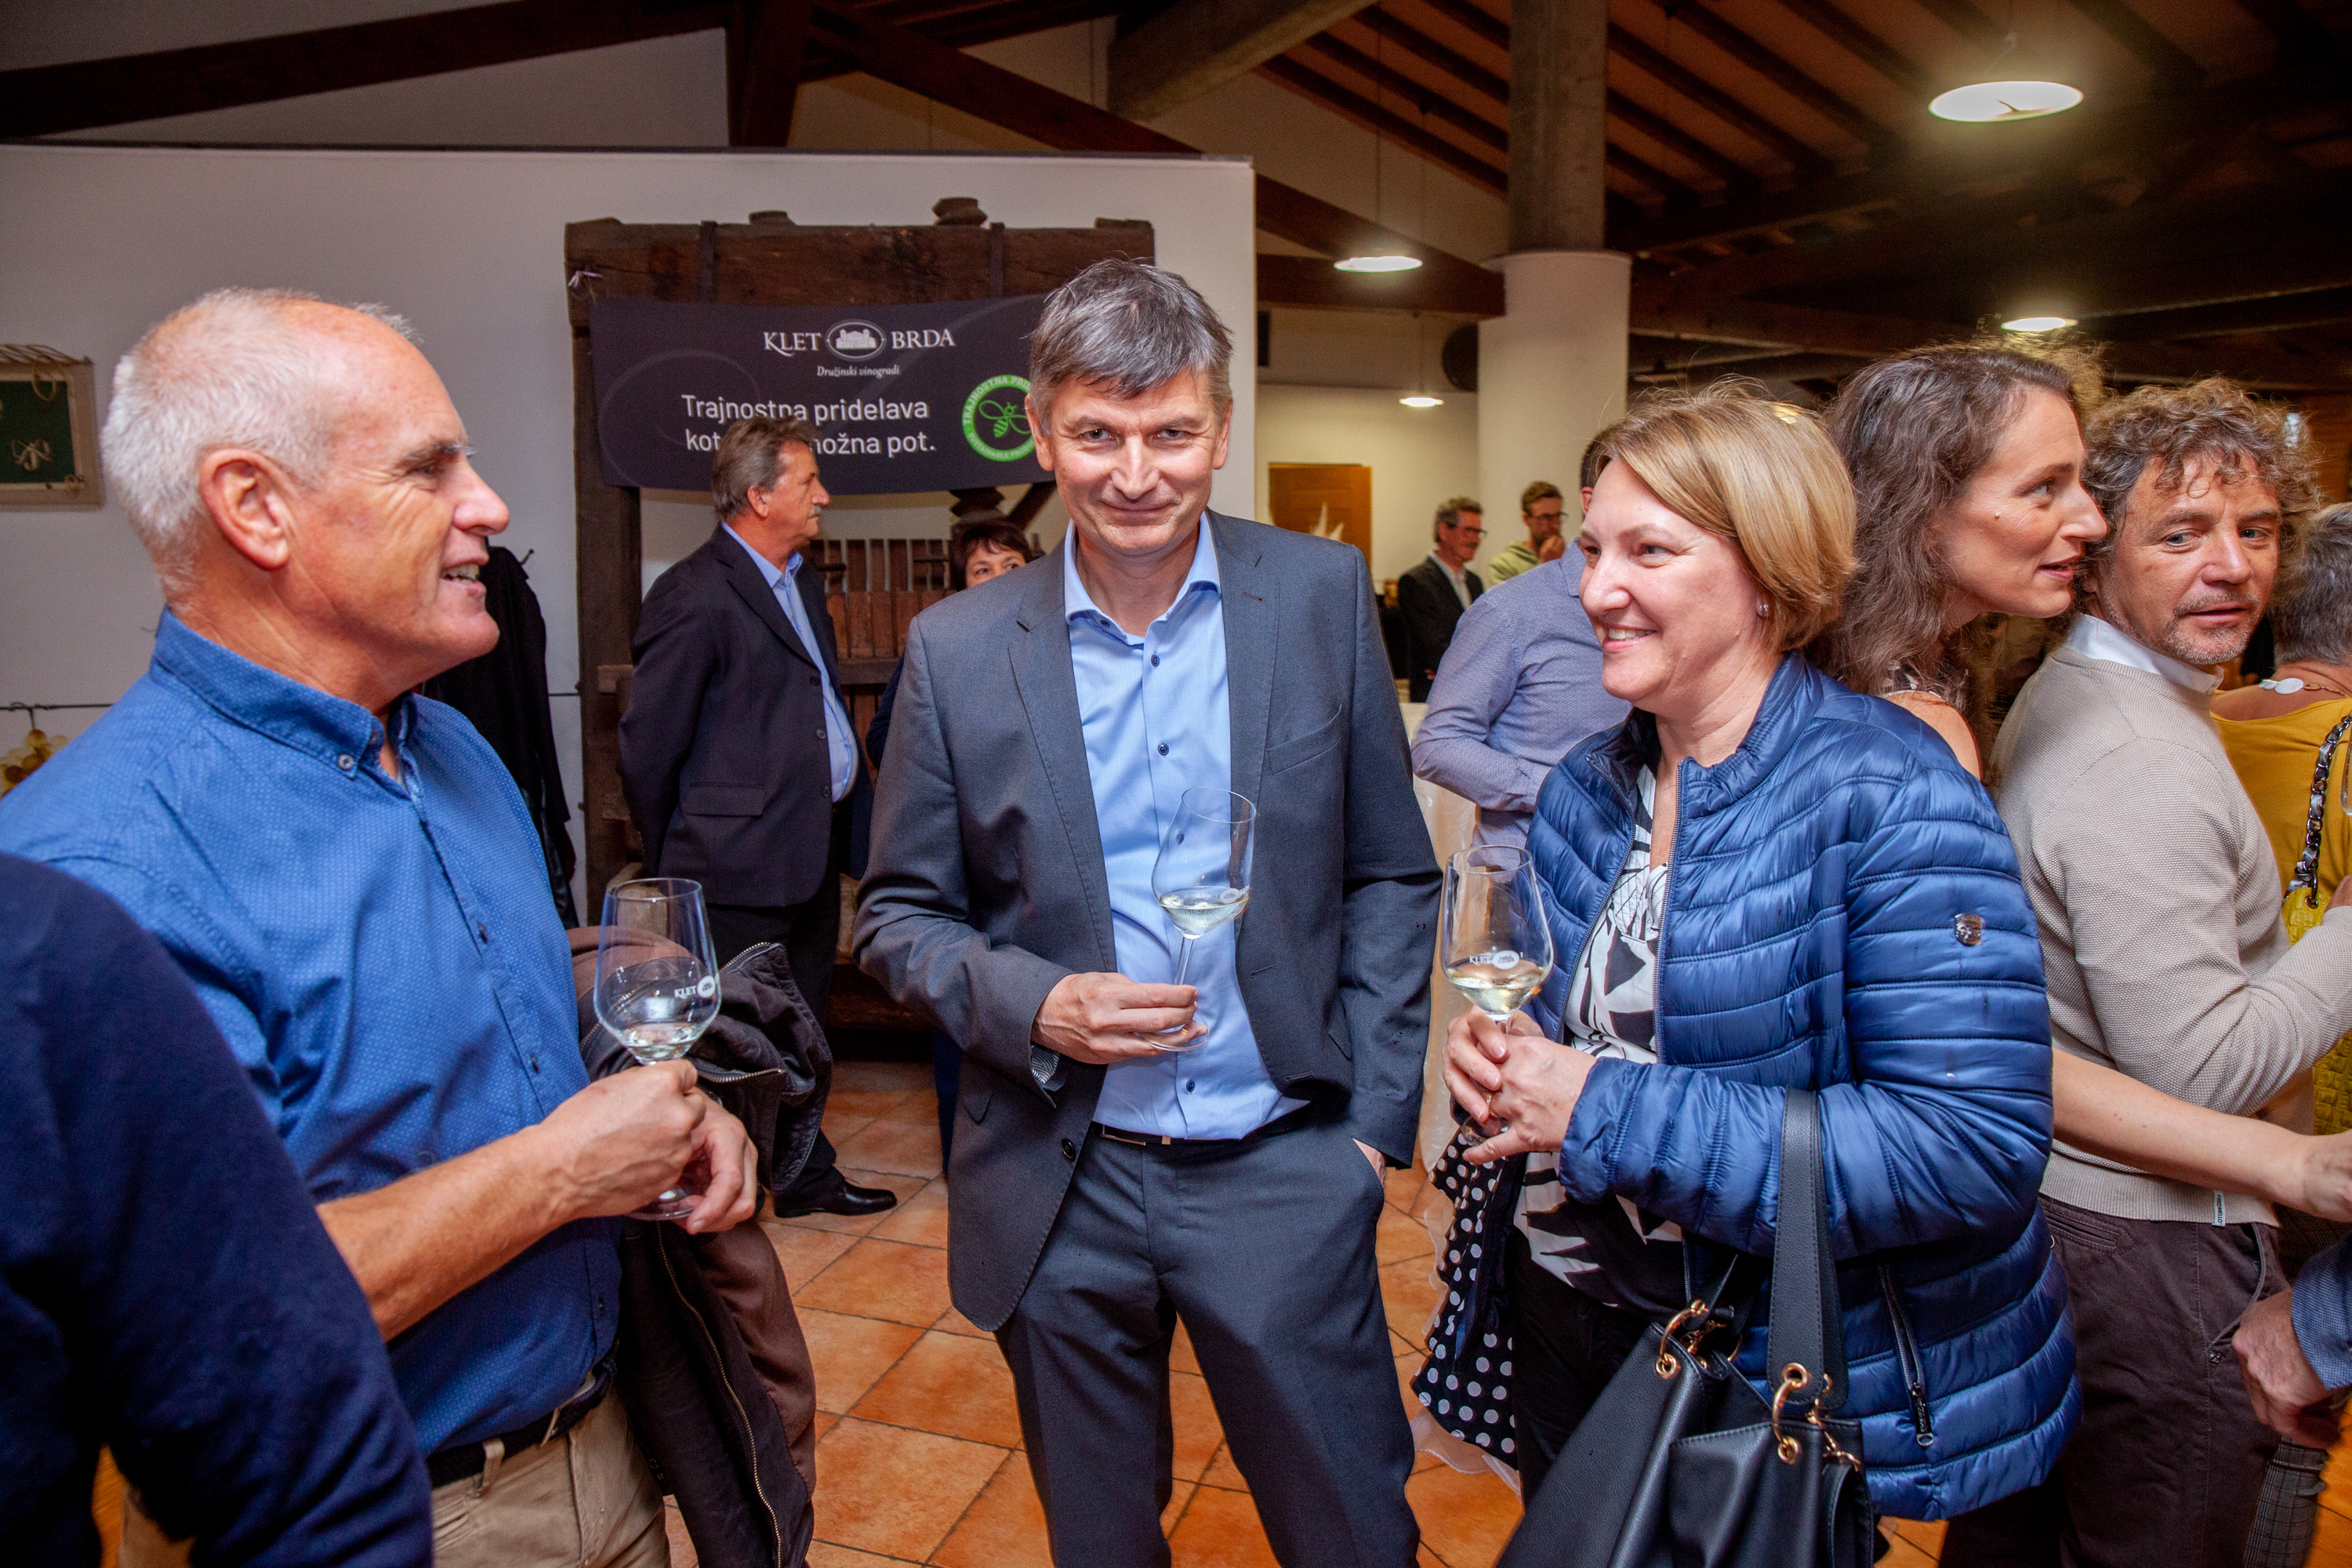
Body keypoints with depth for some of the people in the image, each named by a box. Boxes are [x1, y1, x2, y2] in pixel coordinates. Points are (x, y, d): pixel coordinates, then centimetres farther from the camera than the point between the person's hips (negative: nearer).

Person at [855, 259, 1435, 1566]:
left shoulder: (1324, 596, -3)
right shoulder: (959, 649, -4)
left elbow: (1392, 878, 3)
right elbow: (901, 914, 4)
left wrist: (1377, 1118, -2)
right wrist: (1034, 1004, -15)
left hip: (1282, 1168, 0)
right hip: (1062, 1190, 1)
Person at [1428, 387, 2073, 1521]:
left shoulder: (1888, 800, -21)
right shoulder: (1585, 791, 1)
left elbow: (1975, 1143, -29)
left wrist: (1611, 1113, -28)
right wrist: (1502, 1054, -10)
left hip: (1784, 1385, -6)